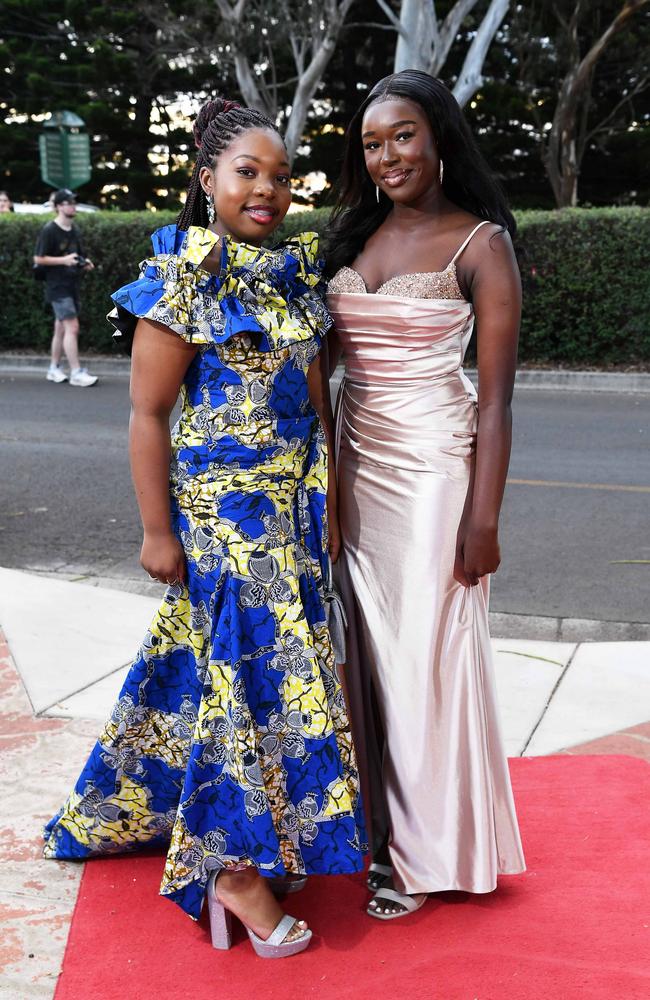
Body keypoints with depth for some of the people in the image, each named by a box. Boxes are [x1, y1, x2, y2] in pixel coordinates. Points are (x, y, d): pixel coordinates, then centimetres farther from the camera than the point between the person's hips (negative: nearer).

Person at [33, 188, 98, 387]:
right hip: (57, 286, -8)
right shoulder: (49, 230, -10)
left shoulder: (74, 231, 13)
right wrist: (64, 260, -20)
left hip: (71, 286, 8)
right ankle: (76, 373, -11)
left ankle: (54, 370, 21)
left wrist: (85, 264, 3)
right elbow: (38, 259, -11)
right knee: (72, 327, -13)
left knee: (61, 329, 13)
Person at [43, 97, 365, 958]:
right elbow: (148, 413, -12)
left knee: (267, 655, 14)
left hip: (295, 503, 7)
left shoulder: (297, 271, 9)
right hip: (221, 503, -7)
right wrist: (157, 531, -14)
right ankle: (235, 869, 11)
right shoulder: (185, 277, -11)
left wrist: (330, 501, 11)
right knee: (245, 666, -4)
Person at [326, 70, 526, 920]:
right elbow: (325, 355, 14)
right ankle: (381, 822, 27)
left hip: (432, 464, -5)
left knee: (427, 646, 2)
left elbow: (496, 392, -10)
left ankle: (427, 849, 19)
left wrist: (484, 516, -14)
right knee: (370, 641, 10)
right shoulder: (352, 233, 10)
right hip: (356, 461, 6)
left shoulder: (480, 243, -7)